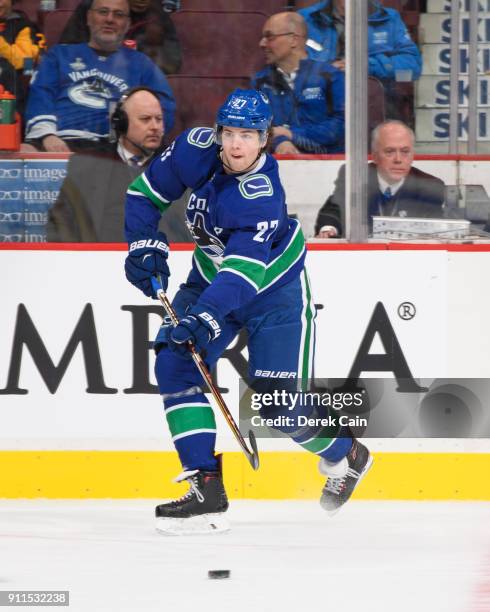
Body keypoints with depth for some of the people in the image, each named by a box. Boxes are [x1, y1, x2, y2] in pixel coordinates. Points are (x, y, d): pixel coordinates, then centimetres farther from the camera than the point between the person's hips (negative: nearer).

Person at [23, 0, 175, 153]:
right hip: (60, 142, 1)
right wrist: (47, 136, -11)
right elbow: (40, 96, 10)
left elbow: (164, 110, 14)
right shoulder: (60, 54, 26)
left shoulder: (140, 63, 27)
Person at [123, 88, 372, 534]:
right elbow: (147, 191, 0)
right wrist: (146, 243, -10)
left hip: (274, 289, -6)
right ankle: (207, 490, -13)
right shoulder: (196, 149, -17)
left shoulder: (262, 194, -34)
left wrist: (205, 316, -53)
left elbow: (244, 271, -42)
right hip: (212, 277, 6)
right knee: (175, 363, -15)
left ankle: (346, 457, 24)